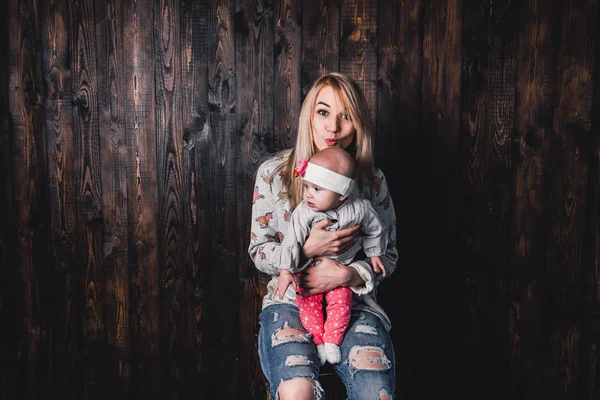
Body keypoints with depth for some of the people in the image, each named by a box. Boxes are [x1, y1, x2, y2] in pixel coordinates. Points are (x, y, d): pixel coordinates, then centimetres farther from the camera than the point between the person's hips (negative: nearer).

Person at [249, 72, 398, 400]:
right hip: (289, 301, -1)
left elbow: (388, 254, 7)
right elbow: (259, 251, 2)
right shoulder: (273, 173, 1)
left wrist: (349, 274, -14)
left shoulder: (372, 180, 4)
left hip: (353, 302, 1)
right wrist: (307, 249, -17)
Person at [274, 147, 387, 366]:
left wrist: (374, 254, 10)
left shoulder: (360, 209, -20)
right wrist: (286, 271, -27)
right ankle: (317, 341, 11)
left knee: (341, 302, -8)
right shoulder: (303, 212, -25)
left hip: (342, 268, 1)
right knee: (308, 303, -8)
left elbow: (374, 230, 0)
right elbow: (292, 240, -23)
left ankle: (332, 340, 12)